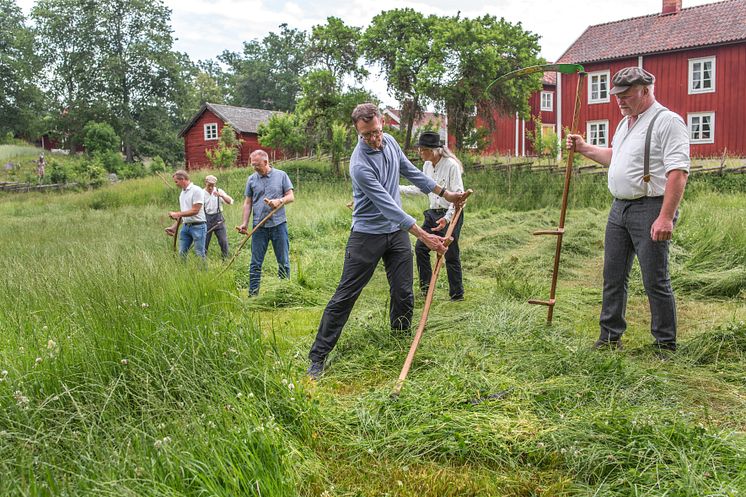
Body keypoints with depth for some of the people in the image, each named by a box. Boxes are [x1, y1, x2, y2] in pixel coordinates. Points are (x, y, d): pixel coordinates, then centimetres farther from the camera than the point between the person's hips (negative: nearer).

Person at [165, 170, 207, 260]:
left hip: (198, 226, -8)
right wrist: (174, 227, 12)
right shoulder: (182, 193, 16)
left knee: (199, 254, -5)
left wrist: (177, 214, -12)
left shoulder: (197, 190, -10)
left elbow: (195, 211, -16)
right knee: (181, 253, 6)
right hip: (185, 226, 8)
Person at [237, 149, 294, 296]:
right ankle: (253, 294, 9)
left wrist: (279, 201, -17)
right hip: (259, 226, 1)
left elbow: (291, 196, 3)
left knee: (283, 261, 5)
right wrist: (244, 223, 1)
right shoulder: (251, 179, 7)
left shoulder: (281, 175, 2)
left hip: (278, 224, -1)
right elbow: (248, 203, 9)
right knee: (255, 263, 3)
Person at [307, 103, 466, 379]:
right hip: (367, 235, -6)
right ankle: (318, 356, 3)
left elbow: (411, 172, 16)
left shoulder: (390, 142, 0)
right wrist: (424, 237, -29)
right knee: (345, 296, -4)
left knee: (404, 295, 6)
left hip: (397, 232, 7)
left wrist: (446, 194, 18)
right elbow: (388, 207, -28)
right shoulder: (360, 165, -25)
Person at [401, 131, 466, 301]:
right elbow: (422, 188, 18)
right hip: (433, 213, 8)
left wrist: (447, 217, -28)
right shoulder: (427, 165, 5)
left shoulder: (451, 165, -17)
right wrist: (398, 188, 12)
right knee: (420, 247, 6)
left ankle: (457, 294, 11)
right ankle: (426, 286, 20)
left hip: (451, 214, -7)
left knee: (451, 255, -2)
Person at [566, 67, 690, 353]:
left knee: (656, 281, -2)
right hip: (619, 208, 9)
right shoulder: (624, 123, 17)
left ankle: (666, 347, 11)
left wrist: (666, 217, -25)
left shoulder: (667, 121, -11)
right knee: (613, 276, 12)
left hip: (650, 209, -9)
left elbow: (678, 171, -20)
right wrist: (584, 148, 25)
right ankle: (610, 338, 24)